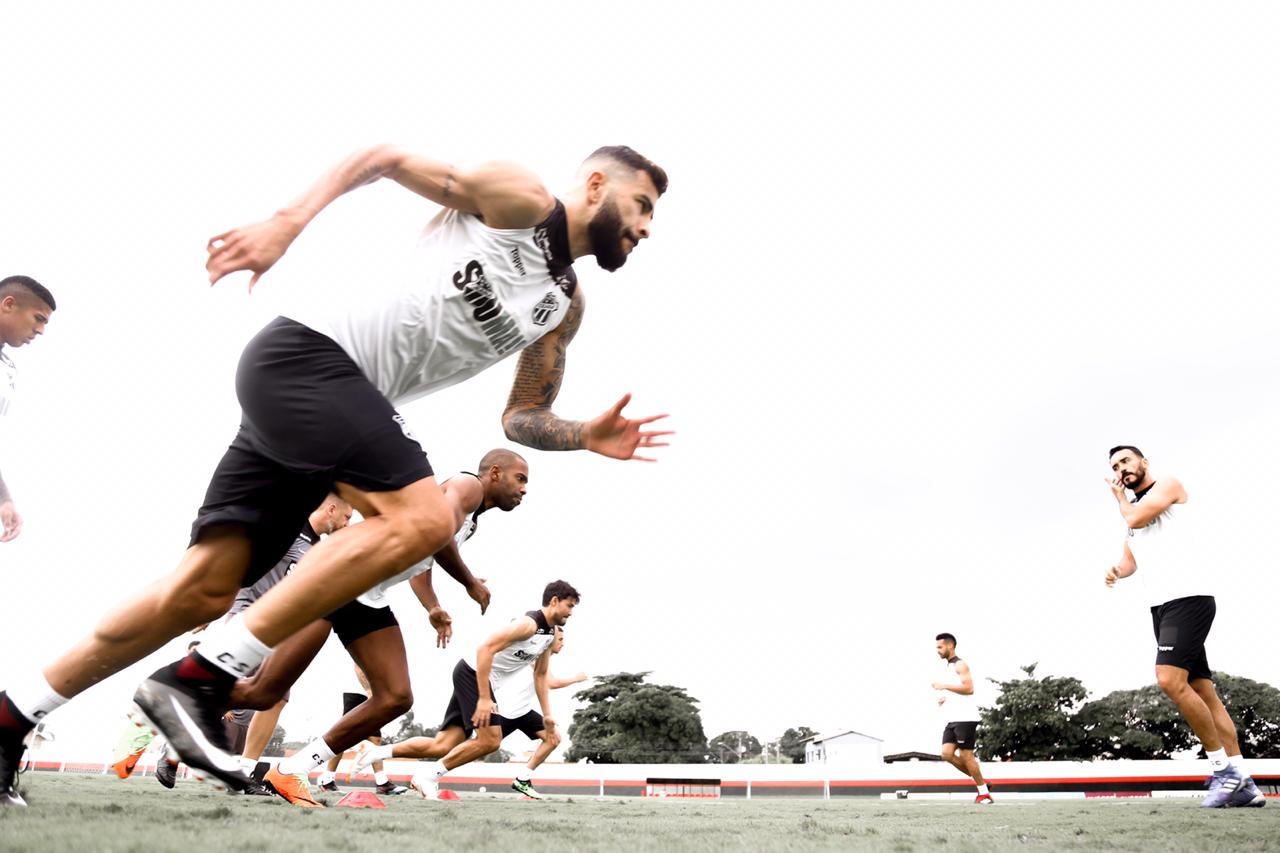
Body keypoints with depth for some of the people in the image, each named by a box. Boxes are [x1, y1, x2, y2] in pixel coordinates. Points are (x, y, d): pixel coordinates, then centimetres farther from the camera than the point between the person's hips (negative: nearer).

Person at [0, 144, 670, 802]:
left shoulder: (565, 306, 20)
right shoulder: (519, 198, -2)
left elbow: (521, 417, 21)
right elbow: (386, 157, 0)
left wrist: (587, 437, 3)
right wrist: (288, 223, -12)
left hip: (336, 399, 8)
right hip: (305, 352, -8)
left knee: (203, 590, 0)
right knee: (421, 518, -25)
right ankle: (198, 680, -23)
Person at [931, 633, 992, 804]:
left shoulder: (960, 665, -7)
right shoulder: (948, 668, 21)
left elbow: (968, 688, -21)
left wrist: (945, 686, -18)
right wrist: (943, 699, 14)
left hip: (965, 718, -9)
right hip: (952, 719, 9)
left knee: (965, 755, -8)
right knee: (947, 753, -3)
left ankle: (985, 793, 2)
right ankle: (980, 782, 9)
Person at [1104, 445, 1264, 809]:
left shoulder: (1169, 485, 3)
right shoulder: (1132, 510, 26)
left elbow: (1136, 518, -12)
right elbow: (1130, 561, 22)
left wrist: (1119, 496, 8)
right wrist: (1116, 571, -1)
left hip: (1188, 598, -9)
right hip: (1162, 606, 9)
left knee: (1170, 680, -22)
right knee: (1202, 692, 3)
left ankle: (1223, 766, -13)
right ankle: (1243, 785, 2)